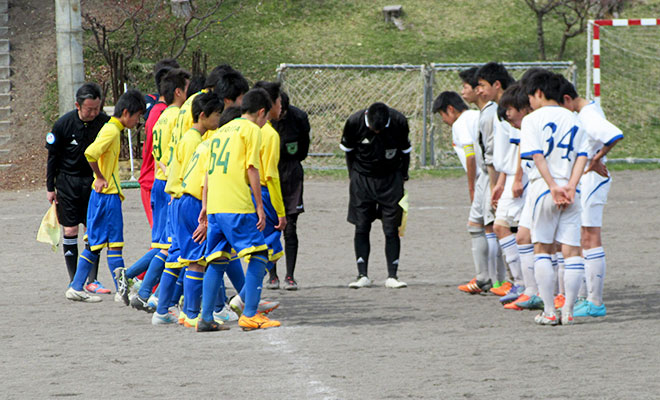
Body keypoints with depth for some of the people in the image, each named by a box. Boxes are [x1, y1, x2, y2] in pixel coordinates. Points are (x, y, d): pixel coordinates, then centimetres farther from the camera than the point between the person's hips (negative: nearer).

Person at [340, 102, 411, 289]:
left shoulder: (399, 122, -14)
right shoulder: (354, 122, -14)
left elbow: (405, 151, 3)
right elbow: (348, 151, 3)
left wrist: (402, 177, 3)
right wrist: (354, 176, 4)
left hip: (391, 180, 0)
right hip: (362, 180, 0)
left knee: (391, 229, -3)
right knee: (361, 228, -2)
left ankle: (392, 276, 1)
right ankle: (362, 276, 2)